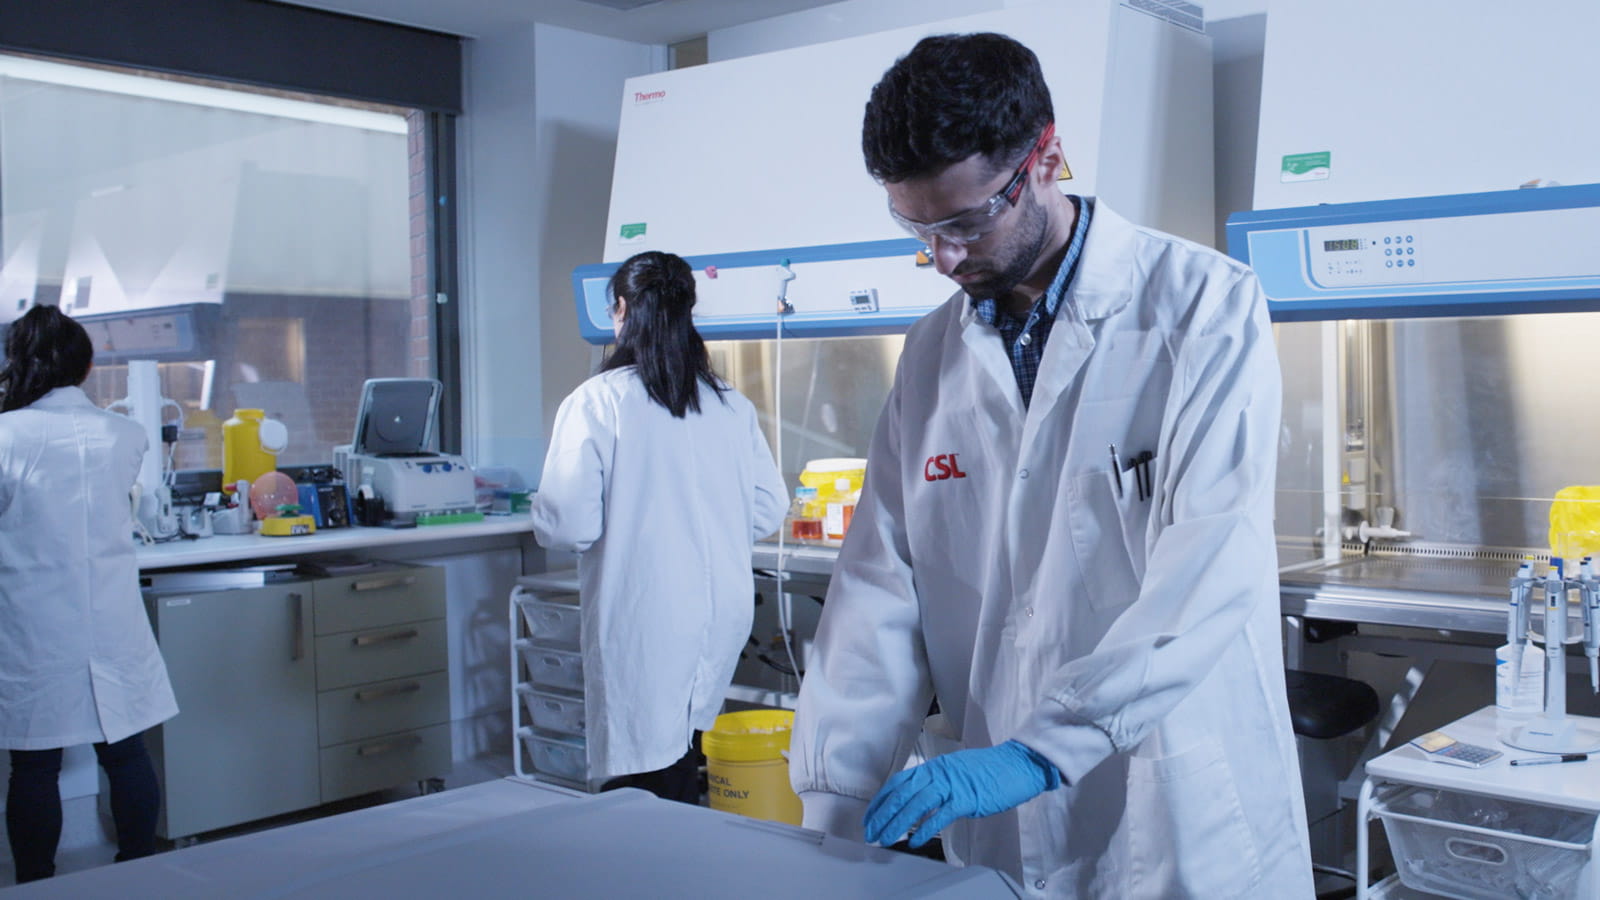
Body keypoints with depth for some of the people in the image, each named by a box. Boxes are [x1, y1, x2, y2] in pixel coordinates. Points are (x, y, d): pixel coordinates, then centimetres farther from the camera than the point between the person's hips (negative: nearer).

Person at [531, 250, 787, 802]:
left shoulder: (596, 402, -10)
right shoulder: (733, 406, 4)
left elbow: (568, 525, -14)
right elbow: (769, 511, 7)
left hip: (643, 626, -5)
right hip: (723, 616, 5)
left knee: (650, 781, 1)